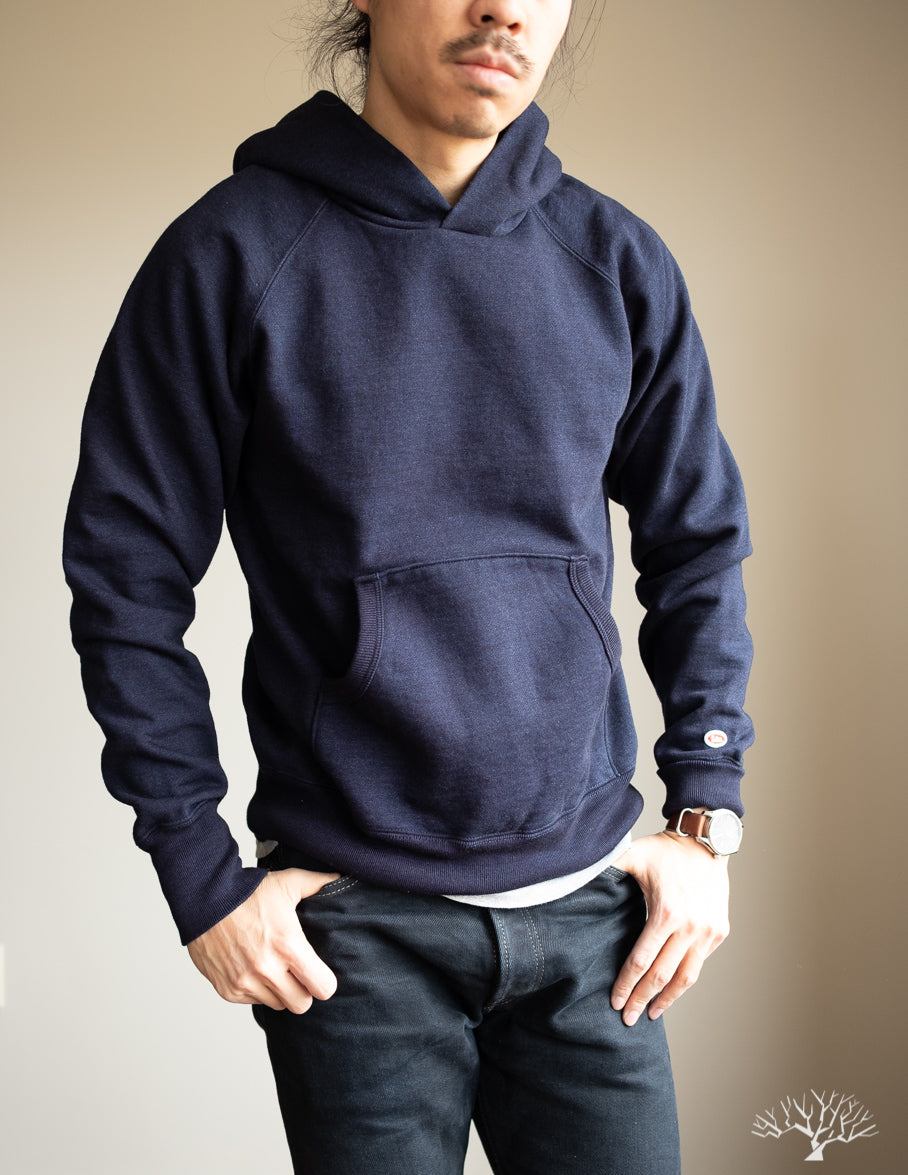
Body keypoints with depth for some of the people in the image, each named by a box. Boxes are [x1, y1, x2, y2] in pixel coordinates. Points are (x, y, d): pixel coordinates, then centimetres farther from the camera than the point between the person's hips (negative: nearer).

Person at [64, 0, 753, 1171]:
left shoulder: (619, 263, 3)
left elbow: (699, 546, 11)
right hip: (355, 922, -2)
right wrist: (200, 875, -5)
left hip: (590, 906, 3)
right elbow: (127, 573, -4)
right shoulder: (233, 253, -7)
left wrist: (705, 820, 5)